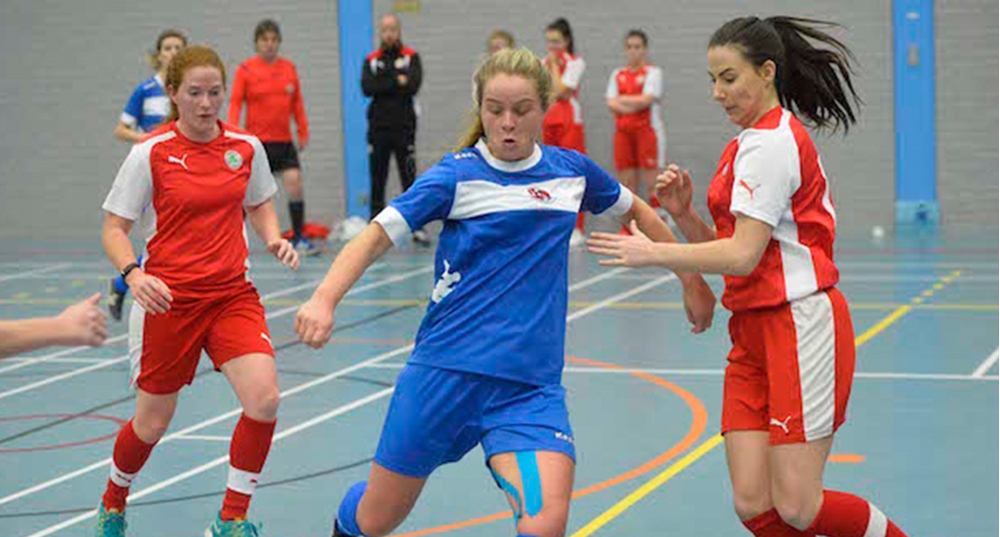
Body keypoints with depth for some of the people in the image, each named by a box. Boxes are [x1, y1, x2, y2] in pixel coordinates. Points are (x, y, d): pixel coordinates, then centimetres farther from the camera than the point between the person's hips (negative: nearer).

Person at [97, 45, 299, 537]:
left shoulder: (247, 147, 1)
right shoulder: (150, 153, -9)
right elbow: (114, 228, -4)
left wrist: (274, 240, -2)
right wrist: (134, 274, -22)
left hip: (232, 294, 3)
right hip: (169, 297, -2)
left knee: (264, 399, -18)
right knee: (152, 423, 8)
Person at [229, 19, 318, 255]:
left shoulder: (289, 68, 7)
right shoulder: (245, 70, -3)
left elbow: (297, 103, 12)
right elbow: (235, 103, -5)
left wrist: (303, 132, 11)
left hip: (284, 140, 3)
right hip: (257, 140, -3)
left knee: (295, 182, -8)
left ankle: (298, 238, 0)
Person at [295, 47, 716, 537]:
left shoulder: (571, 170, 6)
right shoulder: (457, 174, -4)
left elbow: (637, 212, 24)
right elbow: (375, 237, -10)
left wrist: (690, 279, 28)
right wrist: (324, 299, -26)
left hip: (530, 386, 2)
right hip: (445, 370, -1)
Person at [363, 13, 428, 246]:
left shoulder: (411, 57, 4)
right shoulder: (371, 60, 9)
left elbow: (413, 86, -12)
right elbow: (367, 88, -8)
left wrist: (384, 86, -8)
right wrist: (396, 82, -12)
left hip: (404, 128, -2)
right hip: (378, 128, 2)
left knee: (410, 179, -2)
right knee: (377, 181, 4)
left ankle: (417, 226, 2)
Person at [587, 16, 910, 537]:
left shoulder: (770, 143, -13)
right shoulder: (750, 143, 18)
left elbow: (743, 255, -19)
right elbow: (727, 248, 17)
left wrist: (652, 253, -12)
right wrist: (683, 213, 0)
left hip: (801, 326, -9)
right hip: (754, 332, 9)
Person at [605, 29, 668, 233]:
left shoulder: (653, 72, 2)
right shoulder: (617, 74, 16)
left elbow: (646, 99, -11)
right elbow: (611, 104, 5)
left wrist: (622, 100, -1)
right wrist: (634, 104, -9)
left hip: (648, 130, -5)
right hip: (623, 131, 5)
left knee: (652, 182, -9)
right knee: (626, 181, 3)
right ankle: (627, 226, 8)